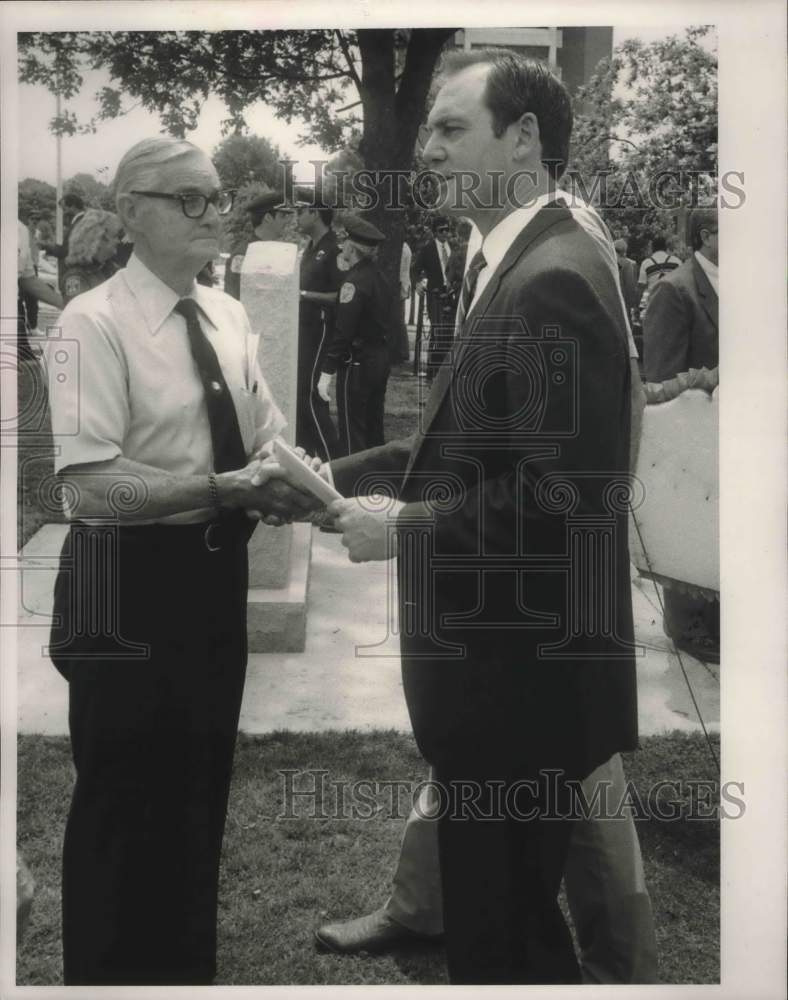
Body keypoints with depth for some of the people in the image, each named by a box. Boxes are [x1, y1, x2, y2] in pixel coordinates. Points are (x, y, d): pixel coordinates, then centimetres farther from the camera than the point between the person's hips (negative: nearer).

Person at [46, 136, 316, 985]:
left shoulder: (227, 316, 7)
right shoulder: (95, 322, -15)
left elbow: (268, 440, 11)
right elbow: (90, 486, -23)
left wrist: (286, 483, -11)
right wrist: (222, 488, -30)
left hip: (216, 574, 8)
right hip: (130, 583, -7)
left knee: (200, 790, 21)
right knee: (125, 804, 7)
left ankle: (187, 966, 42)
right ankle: (113, 972, 30)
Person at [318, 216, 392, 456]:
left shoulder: (354, 281, -17)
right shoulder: (377, 276, 9)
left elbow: (343, 330, -22)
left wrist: (328, 372, -20)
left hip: (358, 362, -9)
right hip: (381, 359, 9)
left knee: (352, 430, -2)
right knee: (374, 428, 17)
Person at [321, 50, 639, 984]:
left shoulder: (552, 278, -20)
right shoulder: (502, 265, 11)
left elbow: (558, 493, -26)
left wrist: (404, 529, -16)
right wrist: (338, 474, 5)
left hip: (522, 673, -9)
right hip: (496, 660, 9)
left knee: (502, 938, 7)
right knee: (500, 915, 24)